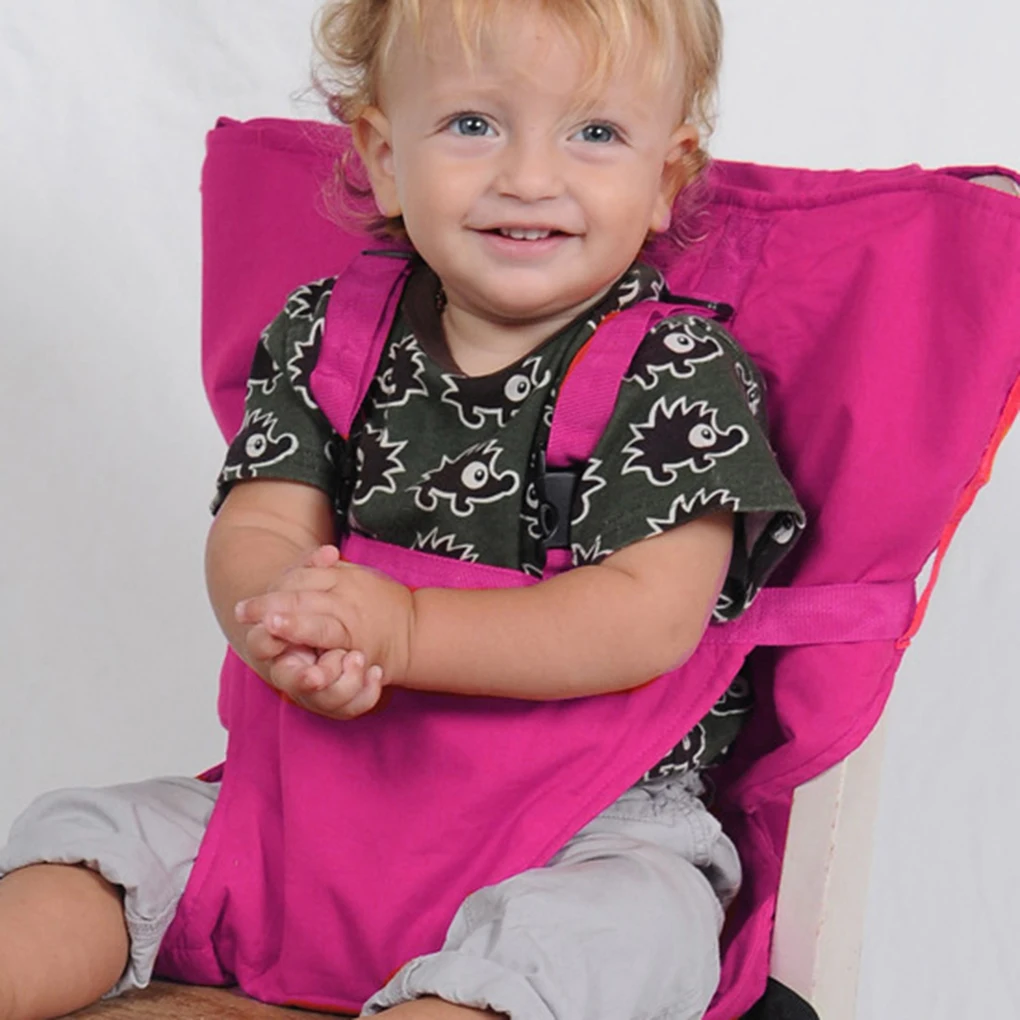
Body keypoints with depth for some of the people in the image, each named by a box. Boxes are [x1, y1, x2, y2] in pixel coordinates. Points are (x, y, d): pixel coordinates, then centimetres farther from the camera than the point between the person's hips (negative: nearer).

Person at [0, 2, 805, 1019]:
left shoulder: (680, 372, -8)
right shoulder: (324, 337, 6)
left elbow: (651, 616, -18)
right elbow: (254, 527, -2)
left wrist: (399, 629, -28)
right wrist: (282, 619, -29)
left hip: (587, 822, -4)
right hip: (323, 775, 5)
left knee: (624, 922, -37)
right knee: (89, 838, -8)